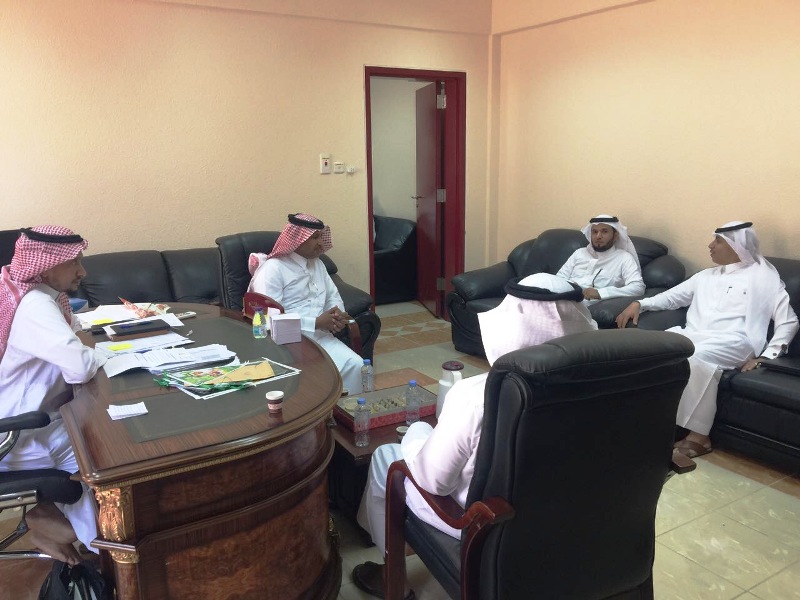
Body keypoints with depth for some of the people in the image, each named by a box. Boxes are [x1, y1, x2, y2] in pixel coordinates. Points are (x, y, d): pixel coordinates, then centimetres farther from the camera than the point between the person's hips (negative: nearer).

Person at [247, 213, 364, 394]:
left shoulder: (317, 264, 17)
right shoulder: (272, 269, -9)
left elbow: (333, 297, 23)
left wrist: (338, 314, -3)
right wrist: (316, 322, -18)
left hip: (321, 337, 7)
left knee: (356, 364, -18)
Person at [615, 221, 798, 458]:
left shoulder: (763, 278, 11)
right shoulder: (705, 276, 28)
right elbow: (671, 297, 31)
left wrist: (766, 357, -7)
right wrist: (639, 303, 13)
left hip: (732, 343, -5)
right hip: (692, 337, 5)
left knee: (698, 356, -38)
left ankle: (698, 436, -31)